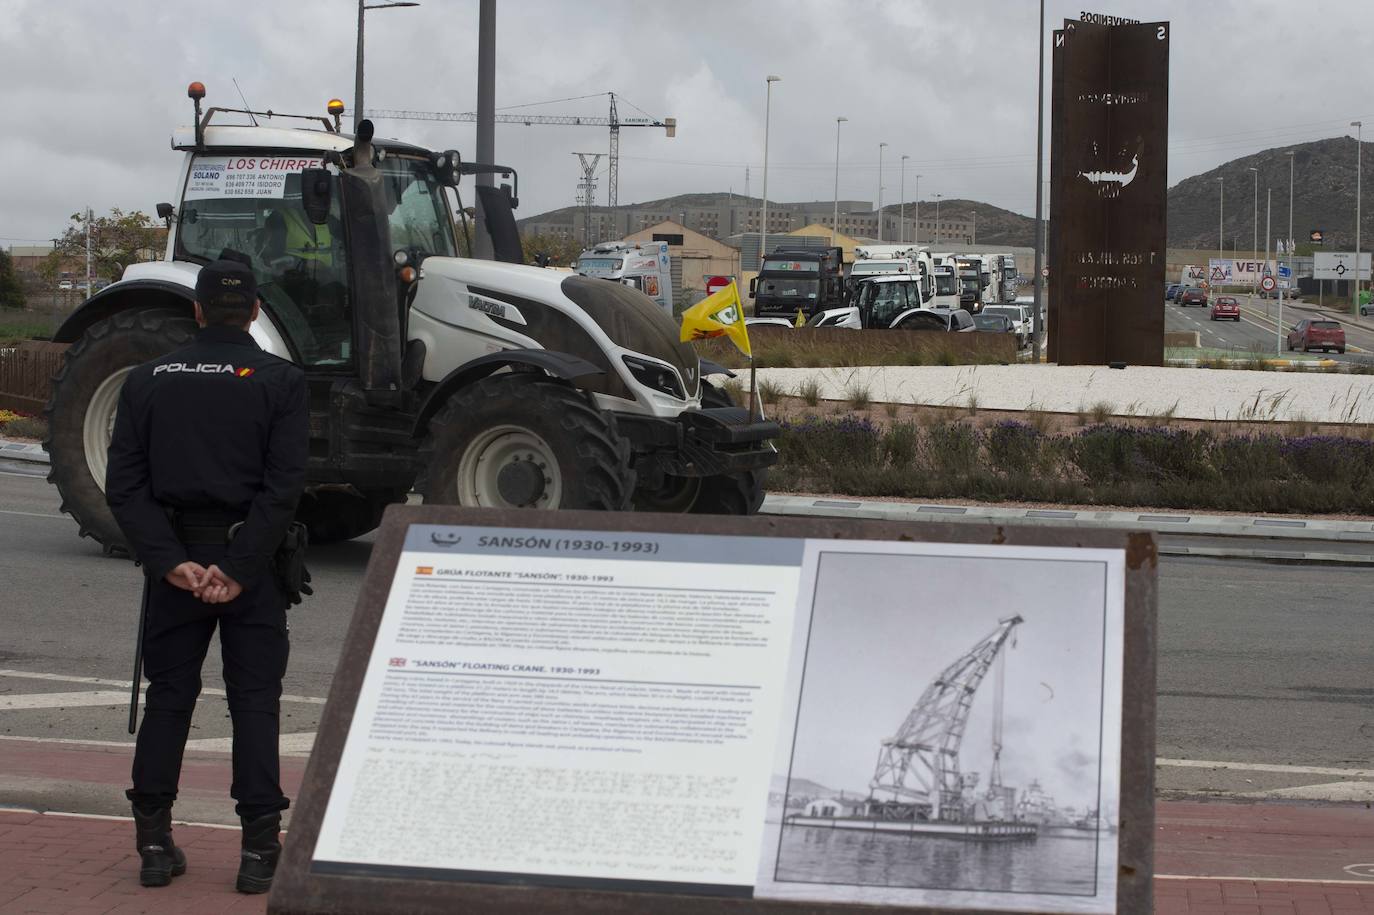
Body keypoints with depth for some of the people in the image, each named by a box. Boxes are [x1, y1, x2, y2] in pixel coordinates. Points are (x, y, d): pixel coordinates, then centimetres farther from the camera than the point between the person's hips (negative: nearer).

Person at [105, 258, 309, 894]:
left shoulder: (148, 381, 4)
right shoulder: (279, 382, -4)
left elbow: (125, 485, -4)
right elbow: (283, 486, -14)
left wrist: (172, 562, -10)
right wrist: (239, 568, -14)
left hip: (174, 560, 2)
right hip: (253, 560, -2)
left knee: (168, 697, 12)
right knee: (254, 702, 4)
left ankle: (154, 843, 12)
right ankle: (259, 849, 2)